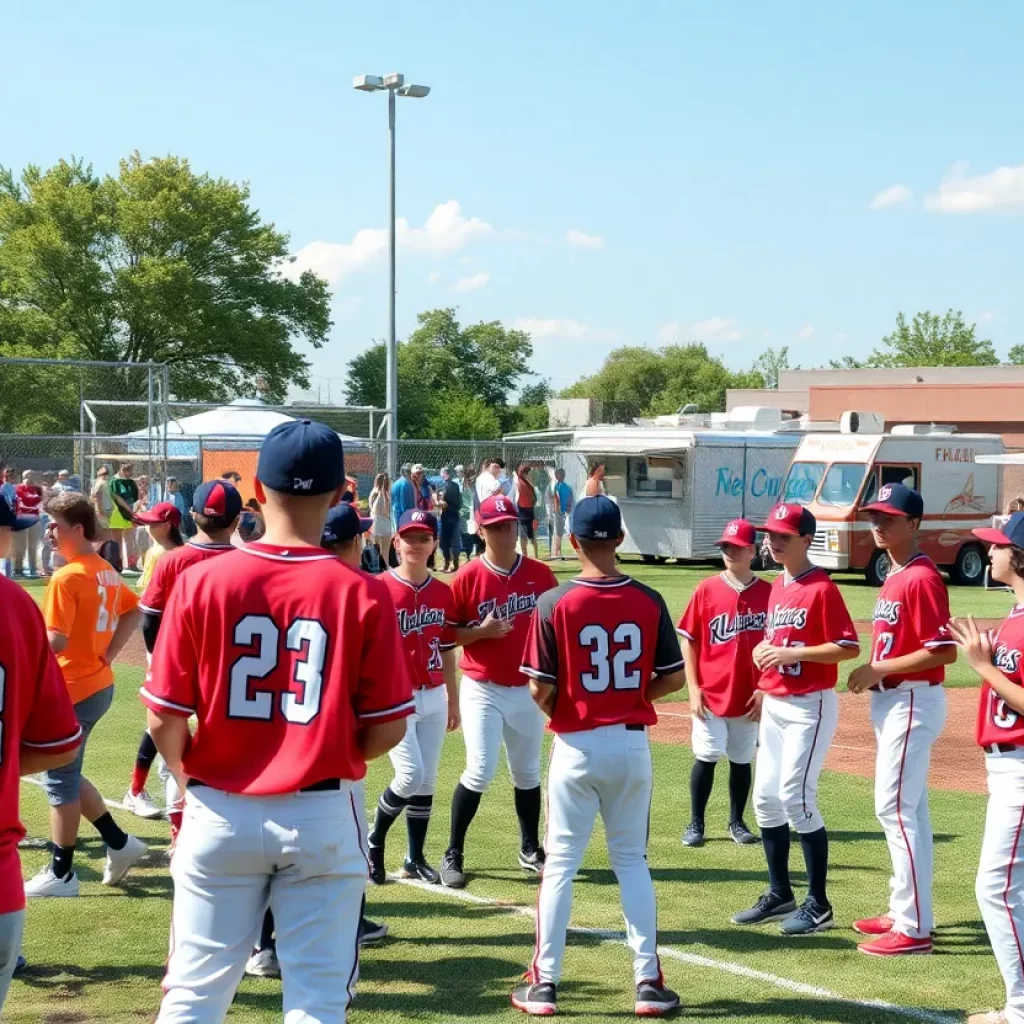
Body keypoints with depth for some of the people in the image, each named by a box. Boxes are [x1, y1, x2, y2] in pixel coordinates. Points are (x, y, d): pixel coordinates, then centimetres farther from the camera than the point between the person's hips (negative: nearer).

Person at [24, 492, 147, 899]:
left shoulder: (67, 577, -18)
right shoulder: (107, 572, 9)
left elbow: (56, 641, -24)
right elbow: (134, 613, 21)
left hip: (72, 691, -9)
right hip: (99, 685, 9)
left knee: (60, 779, 2)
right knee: (66, 774, 20)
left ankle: (61, 873, 10)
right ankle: (119, 843, 21)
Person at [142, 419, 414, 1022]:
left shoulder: (201, 582, -8)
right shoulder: (363, 594, -9)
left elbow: (165, 720, -6)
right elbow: (387, 729, -5)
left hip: (220, 814, 1)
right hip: (322, 818, -1)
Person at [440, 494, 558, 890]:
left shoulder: (540, 575, 0)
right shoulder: (467, 577, -8)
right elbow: (447, 635, -4)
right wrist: (482, 631, -21)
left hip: (527, 690, 3)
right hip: (482, 690, -3)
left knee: (527, 772, 14)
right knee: (480, 771, -11)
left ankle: (530, 850, 28)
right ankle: (453, 854, 2)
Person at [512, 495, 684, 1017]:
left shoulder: (555, 603, -12)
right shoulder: (649, 601, -3)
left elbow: (540, 689, -11)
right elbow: (673, 678, 1)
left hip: (576, 747, -2)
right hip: (632, 744, 2)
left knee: (560, 863, 7)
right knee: (632, 860, 13)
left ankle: (544, 983, 10)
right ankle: (648, 981, 12)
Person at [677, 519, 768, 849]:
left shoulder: (768, 593, -1)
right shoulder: (707, 590, -2)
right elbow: (689, 640, 0)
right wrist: (693, 688, -5)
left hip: (750, 696, 1)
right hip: (711, 694, -1)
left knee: (742, 759, 10)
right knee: (706, 757, 1)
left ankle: (737, 822, 22)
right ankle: (696, 823, 11)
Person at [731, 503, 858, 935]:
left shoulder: (821, 588, -13)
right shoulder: (776, 587, 13)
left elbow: (848, 647, -17)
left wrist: (792, 653, -21)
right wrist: (763, 650, 3)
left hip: (810, 705, -9)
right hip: (774, 704, 9)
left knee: (797, 797, -11)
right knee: (766, 797, 10)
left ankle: (818, 904, -1)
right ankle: (779, 894, 22)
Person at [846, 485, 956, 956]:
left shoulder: (922, 578, -16)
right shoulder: (894, 575, 14)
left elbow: (944, 651, -22)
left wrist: (881, 669, -19)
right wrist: (873, 674, 8)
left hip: (913, 701, -10)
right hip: (890, 701, 10)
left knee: (895, 808, -11)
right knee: (908, 809, 15)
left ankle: (914, 928, -7)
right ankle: (905, 911, 23)